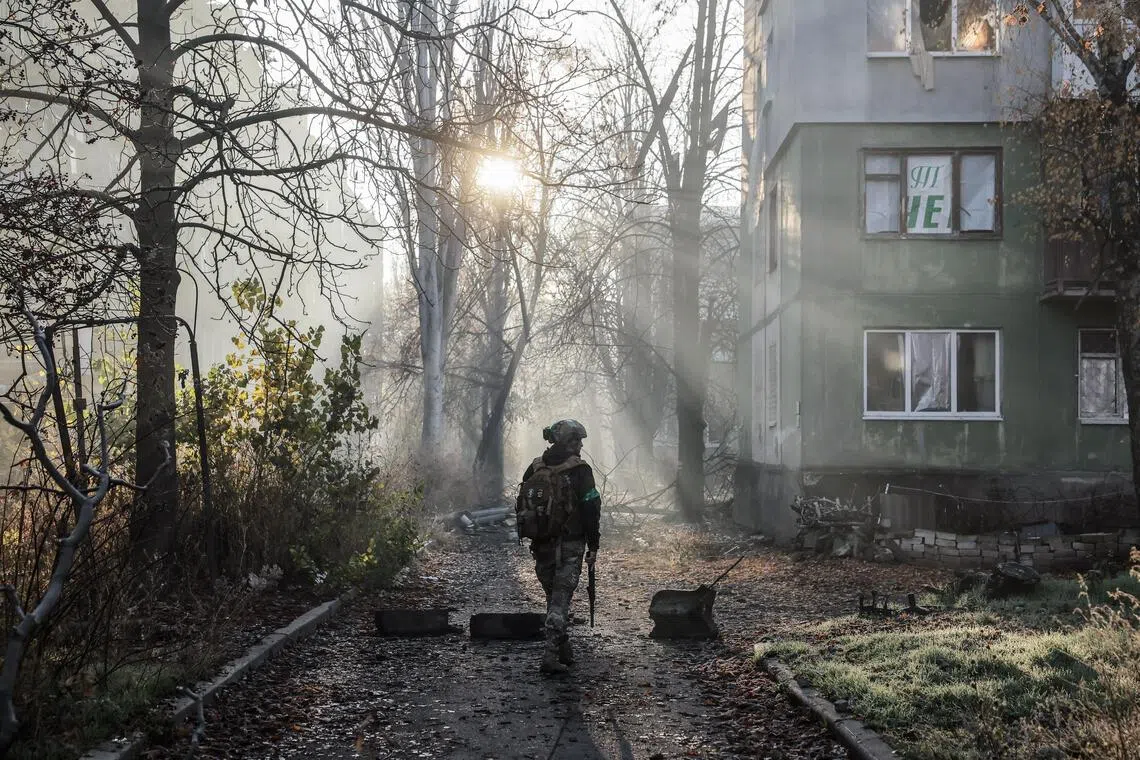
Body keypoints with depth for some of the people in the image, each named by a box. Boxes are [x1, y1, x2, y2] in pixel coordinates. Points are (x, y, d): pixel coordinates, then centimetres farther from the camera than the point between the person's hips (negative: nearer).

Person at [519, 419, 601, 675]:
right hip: (570, 546, -5)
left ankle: (564, 651, 25)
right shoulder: (579, 470, -9)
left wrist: (530, 538, 18)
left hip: (542, 545, 5)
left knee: (554, 596, 18)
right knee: (561, 599, -3)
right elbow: (591, 509, -9)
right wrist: (593, 545, -2)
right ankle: (551, 656, -11)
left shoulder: (535, 469, 6)